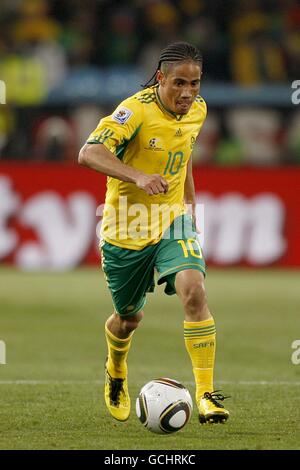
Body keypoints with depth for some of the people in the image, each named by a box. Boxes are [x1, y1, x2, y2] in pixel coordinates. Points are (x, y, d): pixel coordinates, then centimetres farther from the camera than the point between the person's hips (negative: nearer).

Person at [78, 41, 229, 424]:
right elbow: (89, 153, -33)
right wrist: (138, 177, -46)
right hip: (126, 228, -3)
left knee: (193, 291, -24)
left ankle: (206, 394, -24)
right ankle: (116, 372, 50)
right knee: (129, 318, 14)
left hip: (172, 221, 3)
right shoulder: (137, 110, -21)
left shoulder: (196, 110, -1)